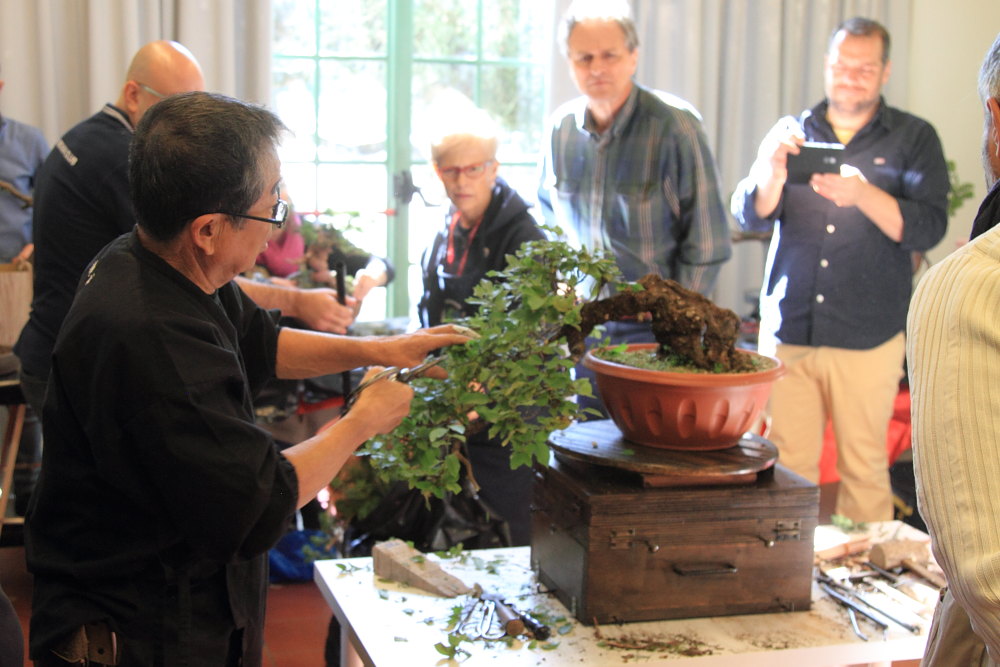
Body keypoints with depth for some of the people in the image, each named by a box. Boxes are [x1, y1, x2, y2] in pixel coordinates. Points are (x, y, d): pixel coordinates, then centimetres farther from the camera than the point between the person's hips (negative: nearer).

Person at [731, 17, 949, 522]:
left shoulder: (913, 138, 6)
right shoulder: (790, 133, 13)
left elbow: (928, 228, -6)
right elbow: (748, 215, 2)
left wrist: (864, 195, -23)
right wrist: (773, 174, -20)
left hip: (868, 337, -1)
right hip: (787, 330, 2)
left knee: (865, 470, 3)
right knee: (787, 468, 2)